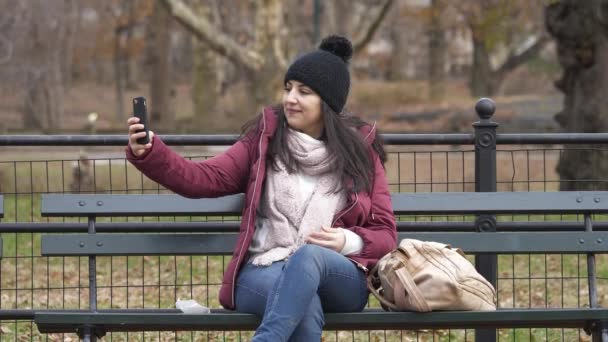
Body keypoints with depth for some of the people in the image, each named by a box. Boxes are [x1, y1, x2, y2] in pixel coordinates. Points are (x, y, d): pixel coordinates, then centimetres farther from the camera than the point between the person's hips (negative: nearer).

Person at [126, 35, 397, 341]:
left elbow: (385, 234, 12)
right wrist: (149, 154, -13)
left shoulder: (361, 151, 11)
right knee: (305, 305, -38)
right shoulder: (265, 139, 12)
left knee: (308, 256, -38)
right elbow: (206, 178, 3)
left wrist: (350, 242, -10)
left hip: (339, 279, 0)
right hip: (263, 275, 0)